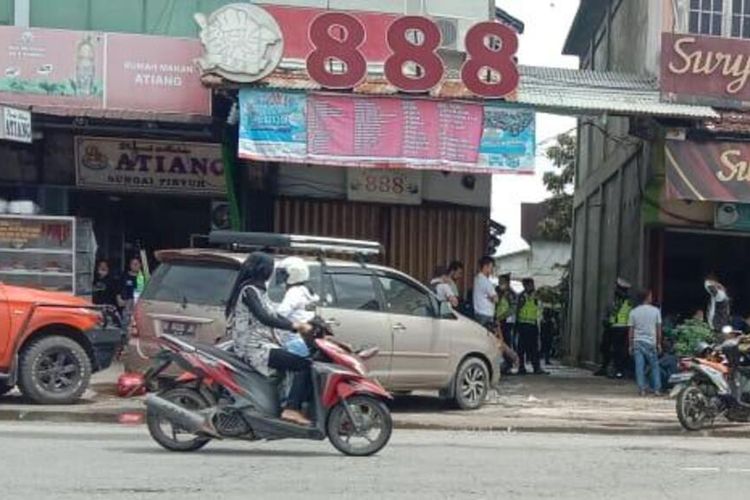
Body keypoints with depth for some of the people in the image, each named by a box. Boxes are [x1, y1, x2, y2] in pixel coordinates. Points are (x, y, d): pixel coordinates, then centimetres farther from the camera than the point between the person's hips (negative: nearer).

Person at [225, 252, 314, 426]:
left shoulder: (257, 290, 21)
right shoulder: (249, 290, -11)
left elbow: (273, 316, 22)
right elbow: (264, 318, -24)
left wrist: (299, 326, 10)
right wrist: (295, 326, -25)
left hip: (263, 346, 10)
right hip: (256, 348, -10)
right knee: (305, 365, -20)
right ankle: (292, 409, -23)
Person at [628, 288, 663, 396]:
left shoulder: (633, 312, 2)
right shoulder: (655, 311, -1)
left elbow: (630, 330, 2)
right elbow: (658, 329, 0)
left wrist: (630, 345, 7)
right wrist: (659, 344, 7)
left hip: (637, 342, 1)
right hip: (651, 343, -1)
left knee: (639, 367, 1)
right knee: (655, 366, 10)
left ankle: (642, 389, -2)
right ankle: (657, 389, 7)